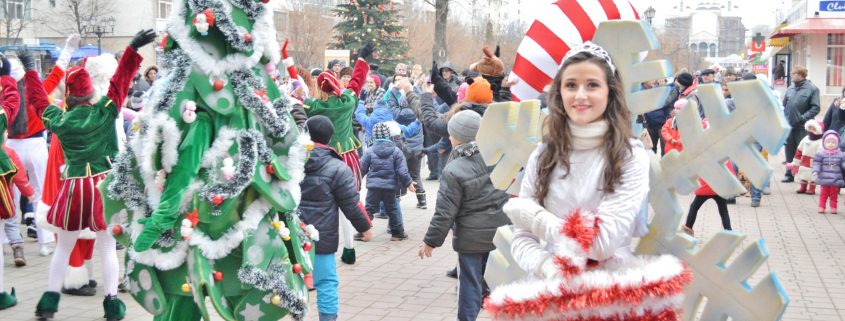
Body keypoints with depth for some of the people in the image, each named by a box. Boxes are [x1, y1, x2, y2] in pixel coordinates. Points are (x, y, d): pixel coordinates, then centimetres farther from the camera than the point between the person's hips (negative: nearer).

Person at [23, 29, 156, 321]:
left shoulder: (58, 119, -3)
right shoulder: (104, 111, -9)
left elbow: (39, 100, 13)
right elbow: (120, 81, -11)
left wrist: (30, 70, 26)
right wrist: (133, 48, -13)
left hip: (73, 187, 2)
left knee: (63, 247, 15)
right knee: (108, 248, 6)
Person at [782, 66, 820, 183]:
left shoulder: (812, 89, -8)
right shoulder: (790, 88, 10)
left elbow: (815, 108, -11)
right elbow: (784, 105, 17)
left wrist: (803, 117, -18)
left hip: (803, 127, -5)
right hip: (789, 125, 5)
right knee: (789, 151, 10)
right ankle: (789, 174, 19)